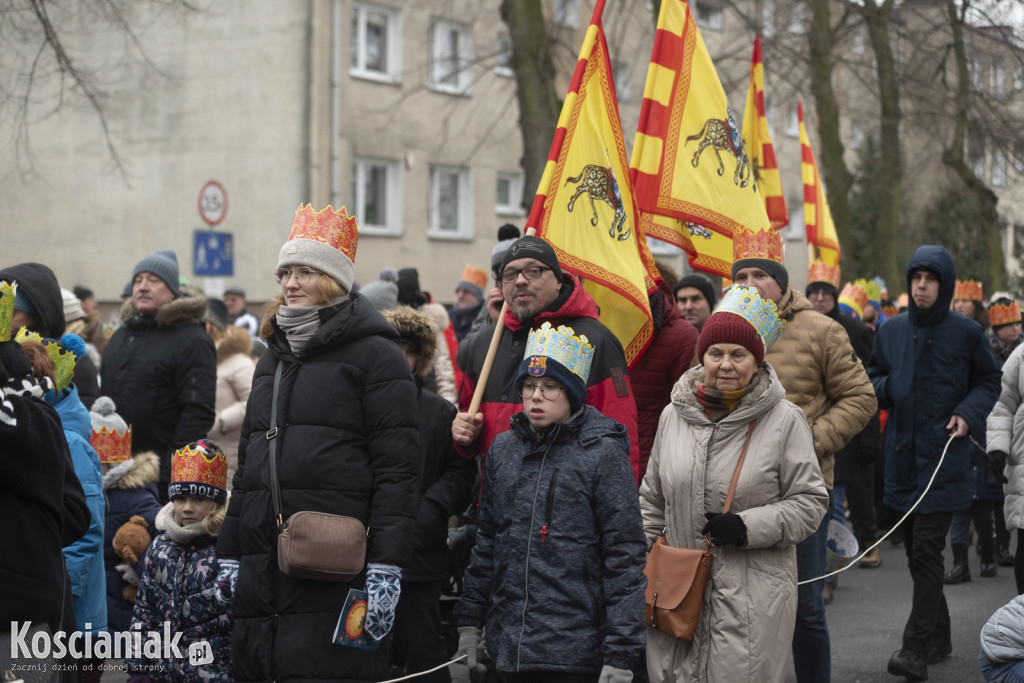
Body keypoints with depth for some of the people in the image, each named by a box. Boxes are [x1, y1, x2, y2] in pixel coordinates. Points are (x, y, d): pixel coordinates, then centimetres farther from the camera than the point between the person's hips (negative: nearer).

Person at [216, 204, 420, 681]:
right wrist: (228, 554, 19)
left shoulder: (374, 354, -2)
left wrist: (385, 568, -17)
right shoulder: (272, 359, 21)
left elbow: (396, 467, -10)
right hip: (263, 567, 7)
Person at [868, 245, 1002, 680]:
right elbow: (874, 377, 19)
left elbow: (989, 381, 7)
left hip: (943, 457, -5)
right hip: (902, 456, 5)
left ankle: (917, 648, -11)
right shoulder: (891, 330, 8)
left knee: (926, 551, -11)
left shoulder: (965, 333, -2)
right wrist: (882, 388, -4)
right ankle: (938, 636, 26)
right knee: (915, 550, 12)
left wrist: (968, 413, -10)